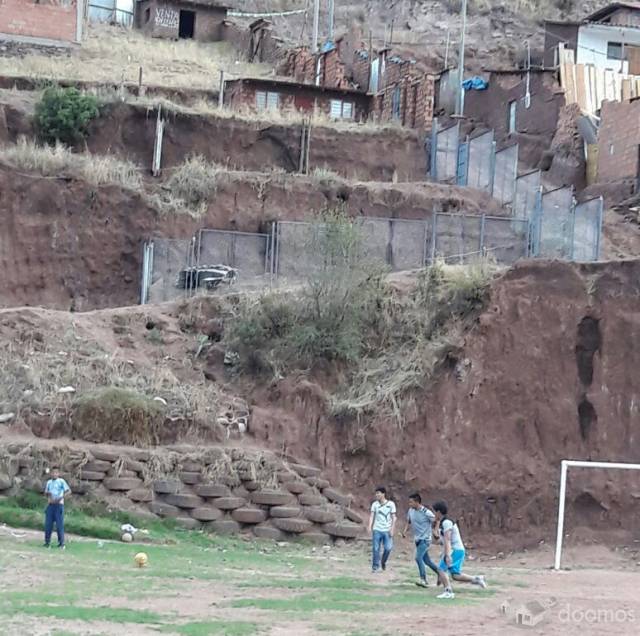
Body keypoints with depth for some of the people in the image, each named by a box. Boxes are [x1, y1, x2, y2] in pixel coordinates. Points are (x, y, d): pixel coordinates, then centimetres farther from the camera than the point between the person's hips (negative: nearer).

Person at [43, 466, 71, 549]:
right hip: (50, 505, 5)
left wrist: (61, 497, -19)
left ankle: (61, 543, -2)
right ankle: (47, 542, 10)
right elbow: (45, 493, 20)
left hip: (59, 505, -5)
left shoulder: (61, 481, -2)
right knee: (48, 524, 2)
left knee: (59, 524, -6)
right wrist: (47, 494, -4)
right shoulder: (49, 482, 13)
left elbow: (69, 491, -8)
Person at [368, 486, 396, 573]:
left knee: (388, 548, -11)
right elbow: (372, 516, 1)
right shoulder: (375, 504, 5)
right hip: (377, 530, 1)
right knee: (376, 549, -2)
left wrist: (392, 529, -5)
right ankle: (375, 567, 7)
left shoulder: (391, 504, 1)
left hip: (387, 530, -1)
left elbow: (393, 517, 3)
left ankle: (383, 562, 16)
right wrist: (370, 527, -14)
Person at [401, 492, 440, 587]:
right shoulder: (410, 511, 0)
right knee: (426, 560, 15)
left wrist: (434, 531, -8)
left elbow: (436, 521, -6)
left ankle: (423, 580, -18)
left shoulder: (426, 512, -19)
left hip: (425, 539, -8)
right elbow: (408, 521, 14)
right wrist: (405, 530, -2)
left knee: (418, 557, -20)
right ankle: (439, 573, 33)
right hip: (417, 539, 8)